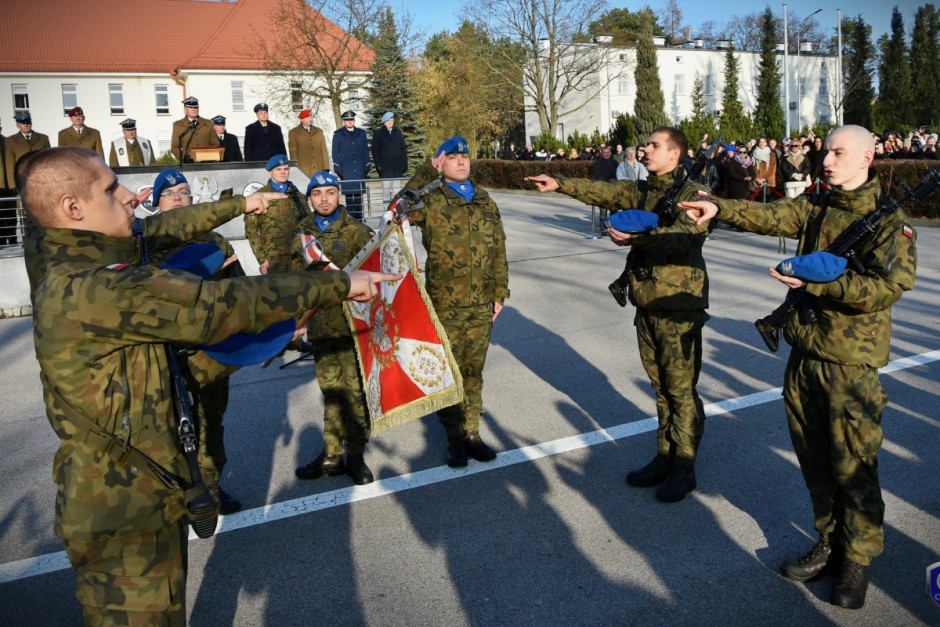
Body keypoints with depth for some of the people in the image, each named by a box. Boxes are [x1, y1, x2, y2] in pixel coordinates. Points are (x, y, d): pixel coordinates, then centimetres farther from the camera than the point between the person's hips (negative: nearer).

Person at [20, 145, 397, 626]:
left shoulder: (65, 262, 1)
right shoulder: (89, 288, -28)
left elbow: (156, 231, 14)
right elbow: (222, 305, -29)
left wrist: (237, 205, 25)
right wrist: (338, 284, -21)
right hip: (125, 507, -10)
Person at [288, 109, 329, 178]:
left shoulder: (319, 131, 17)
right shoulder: (293, 133, 7)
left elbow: (324, 150, 13)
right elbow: (293, 153, 3)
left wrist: (326, 168, 5)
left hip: (319, 170, 3)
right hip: (303, 172, -3)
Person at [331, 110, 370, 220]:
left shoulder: (361, 133, 12)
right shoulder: (338, 134, 6)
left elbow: (365, 151, 14)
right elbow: (335, 152, 4)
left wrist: (367, 167, 8)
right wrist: (337, 169, -3)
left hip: (360, 169, 2)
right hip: (346, 170, -2)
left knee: (359, 194, 1)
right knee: (348, 194, -3)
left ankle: (359, 217, 8)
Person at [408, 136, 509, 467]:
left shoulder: (485, 201, 10)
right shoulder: (430, 201, -2)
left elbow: (498, 250, 12)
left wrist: (500, 292, 9)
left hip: (481, 304, 4)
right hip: (445, 304, -3)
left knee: (473, 370, 12)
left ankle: (472, 432, 25)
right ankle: (454, 437, 19)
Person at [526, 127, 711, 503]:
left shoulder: (692, 194, -9)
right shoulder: (642, 191, 13)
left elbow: (688, 233, -26)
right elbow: (603, 191, 8)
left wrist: (636, 234, -34)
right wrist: (560, 185, 0)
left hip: (678, 306, -7)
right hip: (647, 303, 7)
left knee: (681, 389, 1)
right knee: (661, 386, 15)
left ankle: (684, 468, 13)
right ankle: (664, 458, 27)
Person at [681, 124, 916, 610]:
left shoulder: (889, 221, -8)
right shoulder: (816, 208, 11)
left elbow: (889, 286, -20)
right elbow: (771, 216, -4)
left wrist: (815, 280, -25)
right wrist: (720, 209, -19)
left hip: (851, 361, -6)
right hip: (804, 351, 6)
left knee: (853, 465, 4)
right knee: (814, 459, 16)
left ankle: (858, 560, 24)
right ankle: (829, 544, 35)